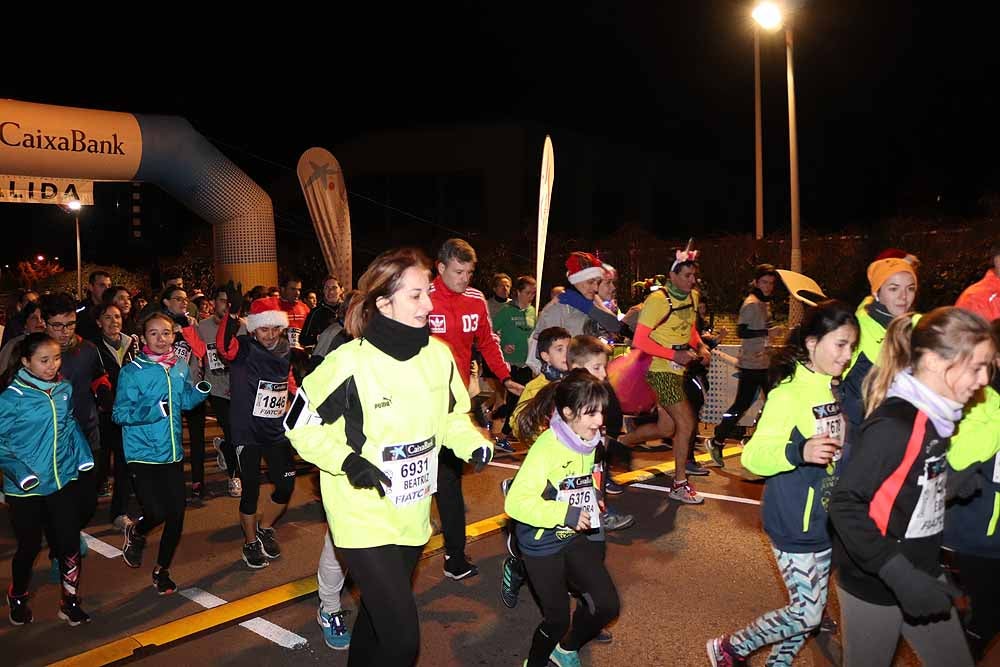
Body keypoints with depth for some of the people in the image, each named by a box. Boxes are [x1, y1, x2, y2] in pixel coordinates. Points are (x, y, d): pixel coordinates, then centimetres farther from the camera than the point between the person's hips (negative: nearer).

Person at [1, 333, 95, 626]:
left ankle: (70, 602, 22)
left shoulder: (64, 389, -1)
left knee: (69, 544, 4)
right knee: (30, 546, 13)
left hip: (63, 481, 3)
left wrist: (83, 456, 2)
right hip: (25, 489, -3)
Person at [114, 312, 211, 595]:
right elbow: (120, 414, -12)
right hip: (142, 454, -4)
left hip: (173, 452, 5)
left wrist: (201, 390, -5)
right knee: (157, 513, -9)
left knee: (176, 514, 5)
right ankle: (135, 533, 29)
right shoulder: (132, 371, -11)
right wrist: (155, 410, -24)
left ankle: (162, 570, 27)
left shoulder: (181, 366, 3)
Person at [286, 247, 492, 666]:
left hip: (412, 515, 6)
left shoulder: (438, 354, -4)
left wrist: (473, 444, -9)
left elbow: (451, 415, 10)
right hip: (364, 517, -6)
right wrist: (346, 460, -22)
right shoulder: (350, 363, -20)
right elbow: (301, 425, -9)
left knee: (379, 614, 25)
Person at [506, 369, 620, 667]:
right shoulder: (547, 447, -26)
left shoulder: (588, 441, -2)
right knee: (557, 619, 3)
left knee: (607, 605, 3)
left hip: (576, 536, 7)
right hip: (543, 544, -6)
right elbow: (516, 502, -30)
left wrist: (593, 501, 2)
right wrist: (566, 514, -29)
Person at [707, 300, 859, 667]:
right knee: (806, 614, 0)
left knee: (808, 609, 16)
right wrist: (800, 451, -44)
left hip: (827, 519, 8)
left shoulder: (836, 389, 4)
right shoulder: (789, 393, -20)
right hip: (795, 524, -8)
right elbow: (753, 455, -28)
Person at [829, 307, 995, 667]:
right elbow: (845, 505, -26)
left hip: (923, 573, 8)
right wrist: (900, 576, -29)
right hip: (874, 585, -8)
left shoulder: (936, 416, 1)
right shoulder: (893, 424, -26)